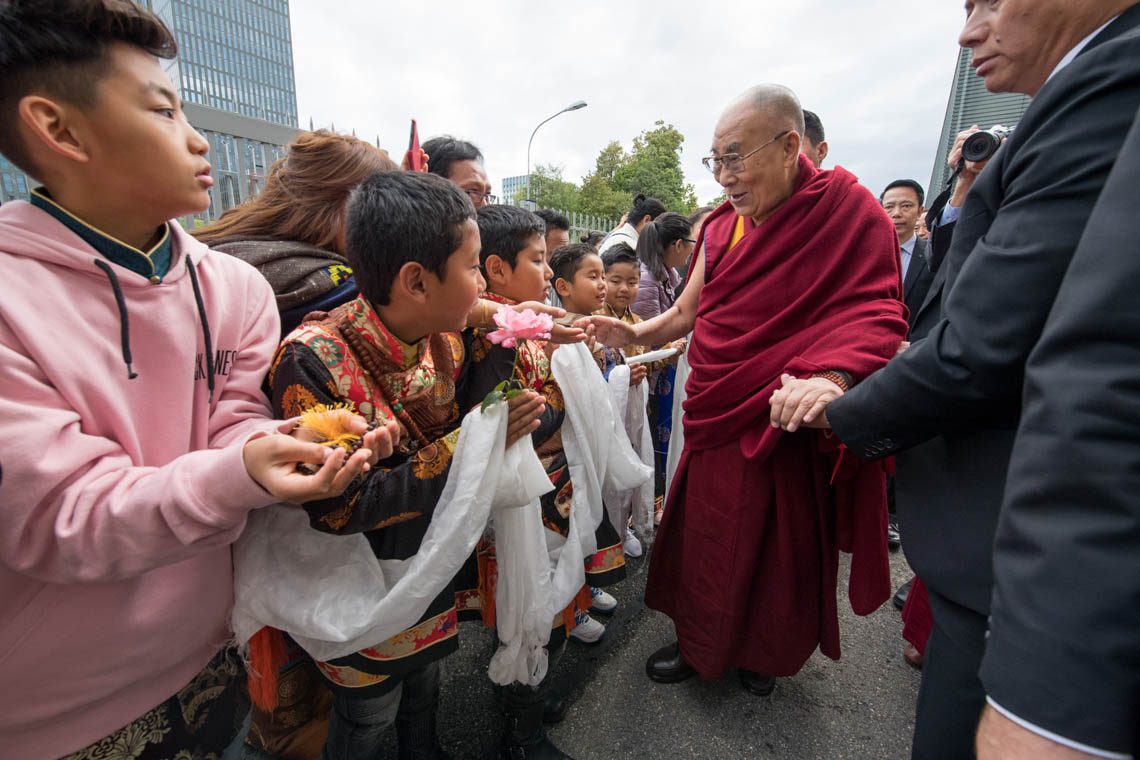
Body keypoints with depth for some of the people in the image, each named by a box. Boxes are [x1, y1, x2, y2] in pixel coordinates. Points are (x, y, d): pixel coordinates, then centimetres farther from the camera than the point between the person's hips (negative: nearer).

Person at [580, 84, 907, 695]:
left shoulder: (849, 209, -8)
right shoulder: (720, 227, 7)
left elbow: (874, 316, -17)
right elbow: (687, 312, 10)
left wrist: (831, 378, -36)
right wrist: (633, 334, -7)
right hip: (718, 415, 5)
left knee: (778, 546, 12)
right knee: (704, 536, 15)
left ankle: (763, 653, 42)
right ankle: (700, 644, 40)